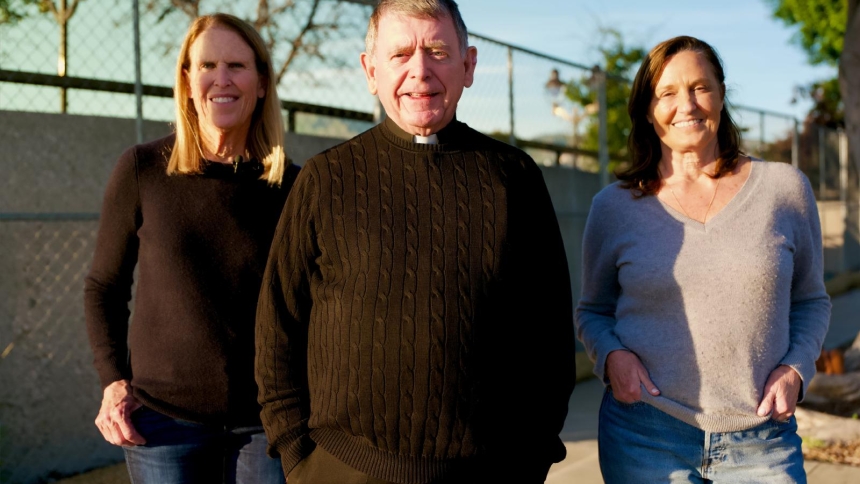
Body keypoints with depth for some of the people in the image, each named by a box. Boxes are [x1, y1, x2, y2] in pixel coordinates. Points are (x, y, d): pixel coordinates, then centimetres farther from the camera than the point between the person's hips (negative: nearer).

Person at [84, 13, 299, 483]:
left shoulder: (290, 186, -1)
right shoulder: (142, 170, -3)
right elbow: (104, 288, 6)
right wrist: (113, 381, -4)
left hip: (265, 423, 1)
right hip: (163, 419, -1)